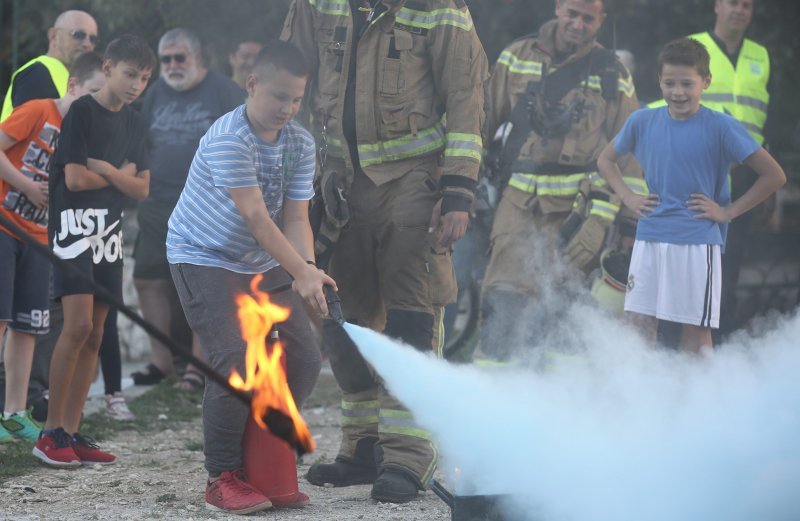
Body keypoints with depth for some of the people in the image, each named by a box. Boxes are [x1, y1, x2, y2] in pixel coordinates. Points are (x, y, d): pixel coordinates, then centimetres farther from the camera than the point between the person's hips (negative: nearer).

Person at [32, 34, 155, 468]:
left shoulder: (133, 123, 12)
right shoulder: (83, 112, -9)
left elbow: (142, 189, 8)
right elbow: (75, 178, -16)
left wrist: (106, 170, -9)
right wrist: (122, 176, -1)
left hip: (109, 235, 7)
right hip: (74, 226, -7)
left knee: (94, 335, 4)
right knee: (78, 325, -17)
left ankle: (71, 432, 7)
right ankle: (50, 432, -11)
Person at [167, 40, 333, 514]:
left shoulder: (301, 143, -3)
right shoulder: (227, 139, -25)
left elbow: (294, 217, -7)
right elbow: (255, 216, -31)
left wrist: (309, 270, -27)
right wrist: (301, 273, -36)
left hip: (263, 263, 7)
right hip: (205, 258, -7)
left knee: (304, 360, 1)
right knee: (237, 361, -21)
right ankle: (223, 479, -9)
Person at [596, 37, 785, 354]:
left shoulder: (721, 128, -7)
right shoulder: (643, 122, 5)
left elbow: (774, 176, -8)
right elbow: (606, 160, 22)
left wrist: (728, 212, -8)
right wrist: (628, 198, 8)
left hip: (698, 242, -4)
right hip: (649, 238, 4)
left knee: (696, 329, 0)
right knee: (641, 322, 4)